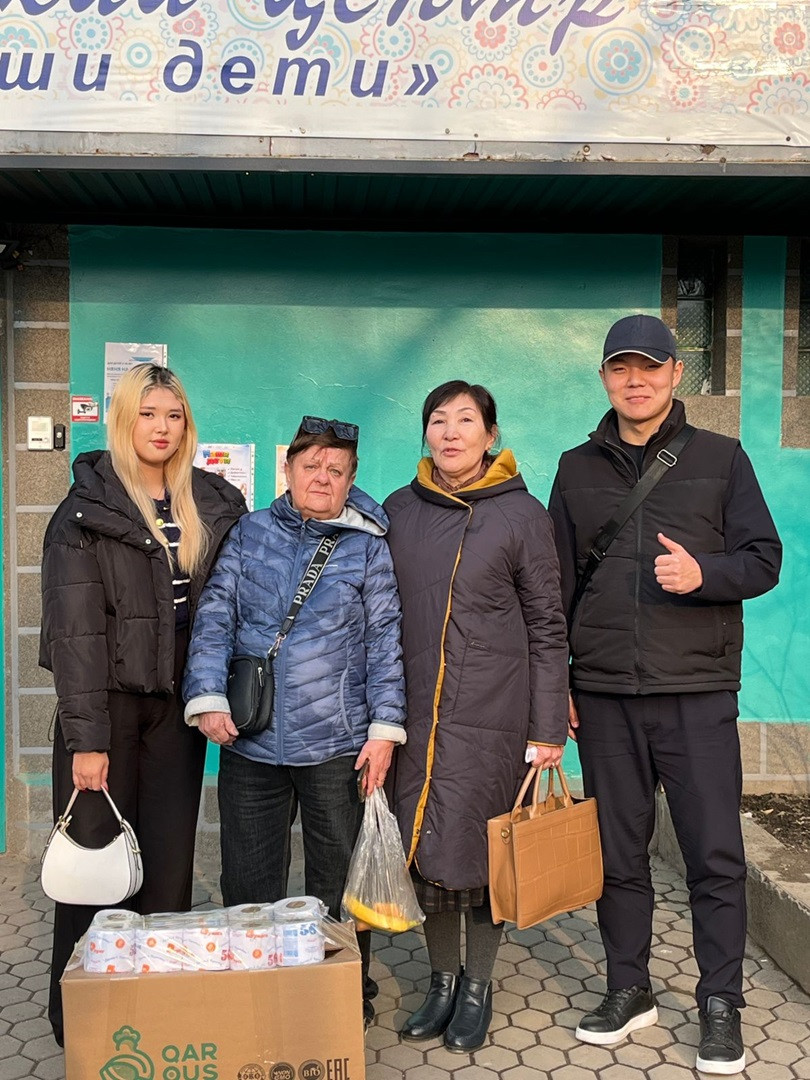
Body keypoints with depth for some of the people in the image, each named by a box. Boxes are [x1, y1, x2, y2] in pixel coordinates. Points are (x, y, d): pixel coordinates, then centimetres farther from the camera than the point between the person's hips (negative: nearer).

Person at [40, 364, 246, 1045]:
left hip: (176, 706, 3)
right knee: (95, 857, 3)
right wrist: (86, 737, -15)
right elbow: (74, 628, -10)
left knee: (171, 862, 8)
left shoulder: (214, 506, 7)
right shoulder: (88, 509, -5)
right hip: (107, 703, -3)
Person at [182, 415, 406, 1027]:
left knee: (338, 884, 11)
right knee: (248, 884, 11)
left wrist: (384, 726, -7)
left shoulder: (369, 545, 2)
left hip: (337, 743, -2)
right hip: (249, 743, 2)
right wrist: (208, 697, -10)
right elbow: (215, 618, 2)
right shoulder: (252, 532, 7)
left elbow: (385, 639, -1)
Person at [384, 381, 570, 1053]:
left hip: (493, 713, -3)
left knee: (481, 852, 3)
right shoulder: (399, 511, 7)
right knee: (425, 847, 9)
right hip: (416, 712, 3)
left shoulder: (523, 515, -3)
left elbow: (547, 629, -1)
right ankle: (442, 980, 30)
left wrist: (549, 728, -5)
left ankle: (477, 987, 26)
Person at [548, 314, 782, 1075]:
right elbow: (556, 586, 11)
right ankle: (628, 990, 26)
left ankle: (721, 1006, 19)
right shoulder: (578, 469, 9)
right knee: (617, 852, 11)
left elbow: (764, 558, 2)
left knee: (714, 855, 3)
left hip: (697, 693, -2)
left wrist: (703, 574, -19)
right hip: (604, 696, 2)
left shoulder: (720, 458, 4)